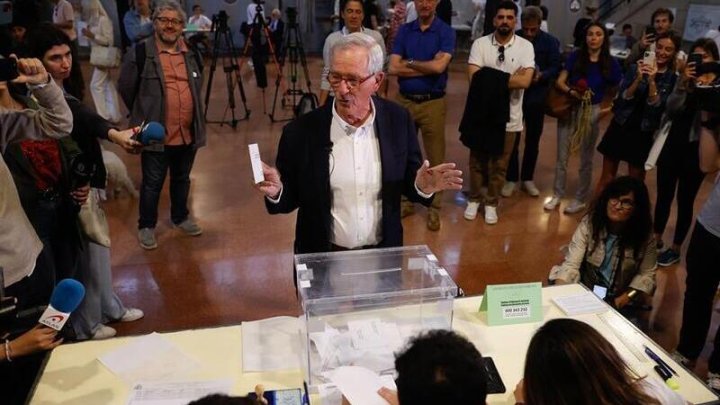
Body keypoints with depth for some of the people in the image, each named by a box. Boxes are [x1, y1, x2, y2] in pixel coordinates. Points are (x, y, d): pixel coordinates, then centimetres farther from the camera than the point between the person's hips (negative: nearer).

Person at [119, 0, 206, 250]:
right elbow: (126, 89, 0)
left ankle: (181, 217, 37)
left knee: (182, 179, 19)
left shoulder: (192, 54, 7)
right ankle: (146, 226, 22)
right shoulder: (140, 54, -9)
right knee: (152, 183, 6)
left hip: (188, 133, 5)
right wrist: (144, 115, 9)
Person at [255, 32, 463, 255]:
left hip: (382, 254, 2)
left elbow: (408, 183, 1)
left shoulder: (398, 120, -9)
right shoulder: (301, 131, -14)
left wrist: (422, 186, -19)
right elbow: (290, 198, -5)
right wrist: (276, 192, -26)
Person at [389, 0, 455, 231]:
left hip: (433, 103, -3)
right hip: (405, 101, 3)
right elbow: (393, 68, -7)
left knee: (435, 158, 3)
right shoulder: (404, 31, 5)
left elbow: (439, 66, -19)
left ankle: (434, 208, 13)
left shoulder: (446, 32, -3)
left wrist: (409, 62, -7)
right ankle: (405, 201, 25)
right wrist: (426, 68, -12)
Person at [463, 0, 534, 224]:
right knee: (477, 161, 14)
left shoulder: (525, 46, -6)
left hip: (509, 117, 0)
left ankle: (491, 203, 29)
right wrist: (510, 77, -16)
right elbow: (474, 78, -17)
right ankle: (474, 199, 33)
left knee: (499, 164, 12)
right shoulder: (480, 43, -5)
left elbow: (525, 81, -18)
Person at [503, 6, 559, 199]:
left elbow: (555, 67, -3)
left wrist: (541, 76, -23)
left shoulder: (550, 42, -3)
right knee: (512, 139, 1)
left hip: (537, 96, 2)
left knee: (533, 139, 11)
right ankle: (511, 178, 15)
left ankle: (527, 178, 25)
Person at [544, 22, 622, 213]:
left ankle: (581, 199, 24)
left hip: (592, 112, -1)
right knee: (562, 156, 7)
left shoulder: (611, 63, -5)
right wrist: (571, 91, -24)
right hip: (569, 109, 1)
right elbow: (559, 81, -6)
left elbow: (615, 92, 2)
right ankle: (557, 195, 23)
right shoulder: (575, 56, -4)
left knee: (586, 158, 11)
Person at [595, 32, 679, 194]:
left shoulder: (673, 78, -4)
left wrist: (652, 81, -25)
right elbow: (622, 98, -8)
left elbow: (658, 107, -15)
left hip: (643, 134, -1)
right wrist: (638, 79, -21)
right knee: (607, 176, 9)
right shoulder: (636, 68, -1)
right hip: (620, 127, 1)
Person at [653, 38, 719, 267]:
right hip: (673, 145, 3)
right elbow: (671, 110, -8)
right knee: (663, 196, 13)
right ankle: (656, 240, 31)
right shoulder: (685, 78, 3)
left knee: (685, 201, 8)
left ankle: (675, 249, 22)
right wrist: (683, 84, -18)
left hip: (696, 150, -3)